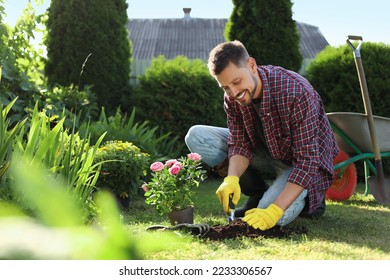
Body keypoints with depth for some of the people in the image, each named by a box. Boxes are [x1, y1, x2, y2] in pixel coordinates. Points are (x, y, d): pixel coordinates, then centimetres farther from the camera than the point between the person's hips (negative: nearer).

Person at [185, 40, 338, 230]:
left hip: (302, 163, -6)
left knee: (272, 218, -34)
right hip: (267, 151, 6)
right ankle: (260, 194, 2)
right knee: (196, 136, -11)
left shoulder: (297, 94, -34)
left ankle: (308, 198, 3)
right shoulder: (232, 97, -14)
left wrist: (274, 211, -42)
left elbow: (306, 162, -34)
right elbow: (240, 144, -11)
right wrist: (231, 179, -33)